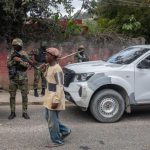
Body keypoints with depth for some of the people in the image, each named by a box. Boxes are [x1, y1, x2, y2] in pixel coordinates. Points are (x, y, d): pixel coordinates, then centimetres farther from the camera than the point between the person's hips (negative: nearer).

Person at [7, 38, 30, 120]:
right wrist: (13, 60, -17)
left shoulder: (24, 53, -1)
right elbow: (8, 65, -2)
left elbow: (27, 65, -10)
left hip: (22, 78, -2)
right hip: (13, 78, 2)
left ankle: (24, 112, 11)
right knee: (12, 96, 5)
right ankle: (12, 112, 16)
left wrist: (19, 60, -22)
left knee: (24, 95, 2)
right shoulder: (11, 54, 5)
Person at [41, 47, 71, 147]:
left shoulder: (57, 69, -21)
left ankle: (57, 141, 16)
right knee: (49, 118, 20)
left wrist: (56, 101, -25)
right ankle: (65, 131, 32)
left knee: (52, 121, 1)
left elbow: (60, 86, -23)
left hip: (54, 98, -10)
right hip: (49, 96, 10)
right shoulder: (50, 67, 9)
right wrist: (45, 71, 7)